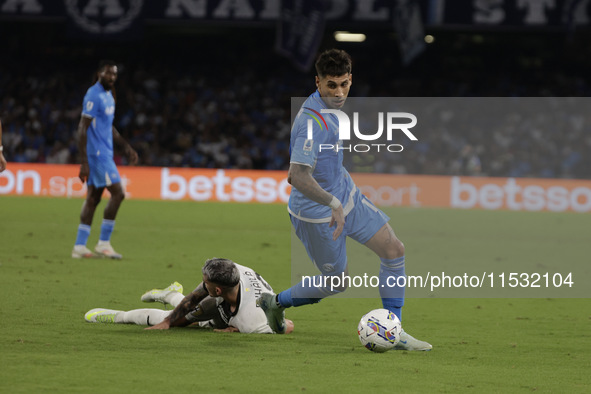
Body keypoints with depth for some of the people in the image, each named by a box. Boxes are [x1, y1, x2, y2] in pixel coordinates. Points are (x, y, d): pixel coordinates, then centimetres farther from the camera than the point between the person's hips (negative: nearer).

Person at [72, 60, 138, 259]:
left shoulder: (109, 96, 16)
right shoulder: (94, 96, -14)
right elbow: (82, 128, -17)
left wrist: (127, 147, 23)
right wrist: (84, 162, -21)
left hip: (105, 154, 9)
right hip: (97, 153, -9)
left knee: (93, 198, 8)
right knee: (118, 193, -12)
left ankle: (79, 246, 9)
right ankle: (103, 243, -6)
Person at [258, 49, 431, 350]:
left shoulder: (330, 103, 0)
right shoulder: (312, 122, -31)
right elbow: (299, 177, -39)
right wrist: (334, 205, -45)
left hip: (343, 193, 9)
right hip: (317, 212, -9)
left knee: (394, 250, 0)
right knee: (336, 283, 5)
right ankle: (276, 302, 31)